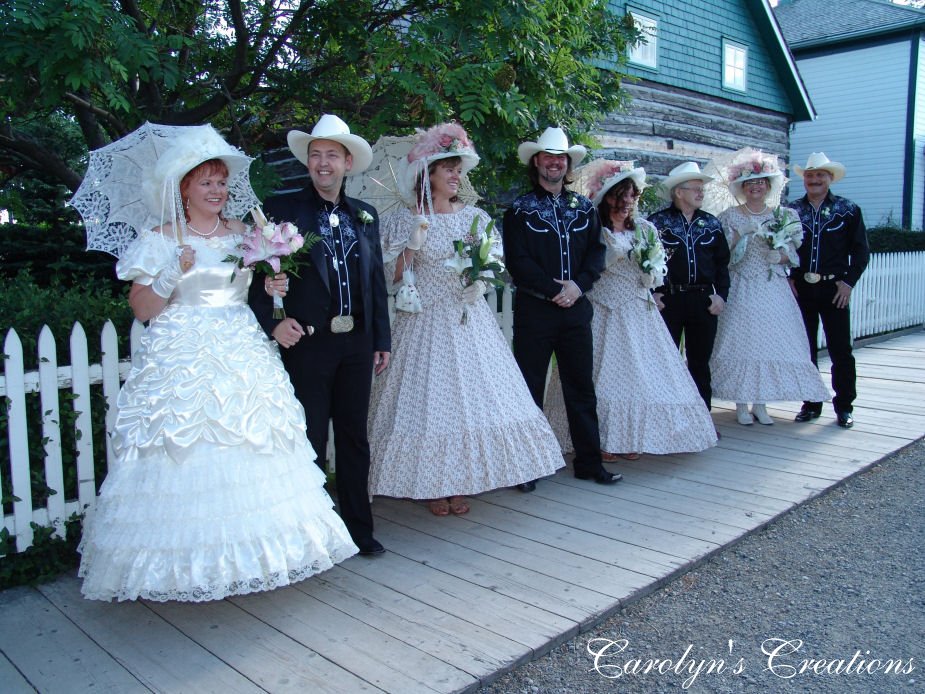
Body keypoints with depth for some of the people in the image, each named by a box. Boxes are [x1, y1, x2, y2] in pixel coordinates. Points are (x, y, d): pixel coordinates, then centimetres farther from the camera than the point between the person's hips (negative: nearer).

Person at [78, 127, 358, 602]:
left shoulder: (244, 234, 14)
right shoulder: (160, 239, 3)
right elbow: (141, 309, -1)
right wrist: (174, 274, -16)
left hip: (243, 357, 4)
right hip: (182, 362, -3)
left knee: (251, 453, 1)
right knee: (188, 458, -6)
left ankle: (252, 551, 15)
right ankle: (185, 561, 8)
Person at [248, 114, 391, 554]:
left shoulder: (365, 215, 12)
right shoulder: (282, 209, -1)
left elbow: (376, 282, 13)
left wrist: (381, 340, 12)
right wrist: (272, 324, -16)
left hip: (357, 341, 4)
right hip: (307, 341, -4)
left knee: (354, 437, 13)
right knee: (309, 441, 5)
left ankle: (359, 527, 26)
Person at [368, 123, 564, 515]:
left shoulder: (475, 217, 9)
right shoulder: (405, 221, 1)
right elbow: (397, 281, 0)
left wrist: (479, 286, -8)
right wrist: (412, 244, -13)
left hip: (468, 318, 3)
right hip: (424, 322, -3)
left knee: (470, 392, 1)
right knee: (427, 395, -2)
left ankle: (460, 482, 13)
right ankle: (432, 485, 10)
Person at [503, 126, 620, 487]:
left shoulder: (583, 207, 13)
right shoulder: (520, 209, 0)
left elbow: (596, 252, 7)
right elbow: (517, 261, -8)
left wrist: (577, 285, -9)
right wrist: (555, 290, -13)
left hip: (576, 307, 4)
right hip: (534, 309, -4)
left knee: (582, 388, 9)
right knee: (530, 388, 3)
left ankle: (589, 462, 20)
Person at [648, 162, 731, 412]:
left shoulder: (711, 223, 11)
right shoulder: (657, 222, -1)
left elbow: (722, 262, 13)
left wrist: (721, 294, 4)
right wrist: (651, 293, -10)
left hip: (704, 299, 4)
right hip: (668, 299, -3)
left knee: (700, 361, 11)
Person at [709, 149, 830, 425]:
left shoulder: (783, 215, 9)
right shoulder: (729, 216, 3)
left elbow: (793, 253, 10)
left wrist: (781, 256, -11)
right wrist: (742, 234, -14)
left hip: (773, 290, 3)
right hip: (741, 290, -2)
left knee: (770, 341, 1)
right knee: (740, 341, -4)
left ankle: (760, 404, 10)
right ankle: (742, 405, 5)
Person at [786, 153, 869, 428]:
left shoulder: (848, 210, 3)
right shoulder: (791, 211, 7)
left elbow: (861, 250, 3)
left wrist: (848, 281, -6)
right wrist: (788, 278, -2)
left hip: (834, 289, -2)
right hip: (801, 289, 2)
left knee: (840, 349, 0)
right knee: (805, 349, 7)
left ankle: (844, 406, 10)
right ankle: (811, 404, 18)